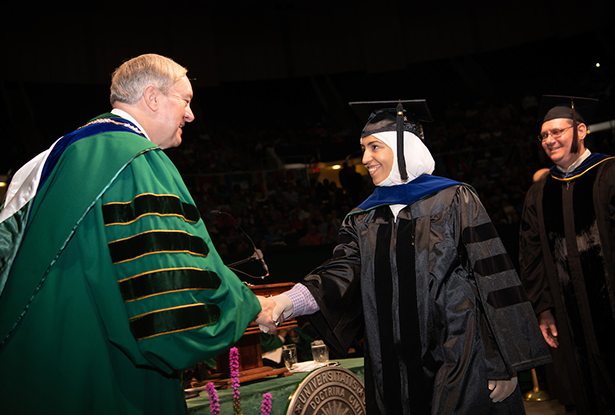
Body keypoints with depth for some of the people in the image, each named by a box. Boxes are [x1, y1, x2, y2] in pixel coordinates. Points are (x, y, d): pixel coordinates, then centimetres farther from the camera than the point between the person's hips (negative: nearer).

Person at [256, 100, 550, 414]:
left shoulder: (454, 201, -4)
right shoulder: (362, 220, 10)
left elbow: (492, 280, -8)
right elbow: (342, 274, -5)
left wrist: (504, 366, -11)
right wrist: (286, 302, -23)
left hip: (458, 367, -4)